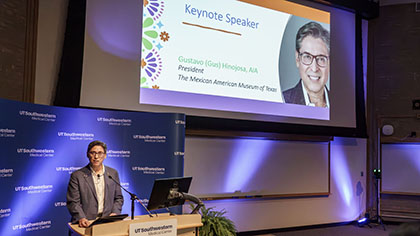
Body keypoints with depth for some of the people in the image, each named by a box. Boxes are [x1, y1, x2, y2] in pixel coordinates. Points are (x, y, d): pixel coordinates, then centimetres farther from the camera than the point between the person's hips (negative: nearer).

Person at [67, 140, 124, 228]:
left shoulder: (113, 173, 13)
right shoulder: (77, 176, 3)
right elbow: (73, 202, -1)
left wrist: (115, 212, -1)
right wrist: (81, 218, -18)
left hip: (108, 221, 3)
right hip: (87, 223, -2)